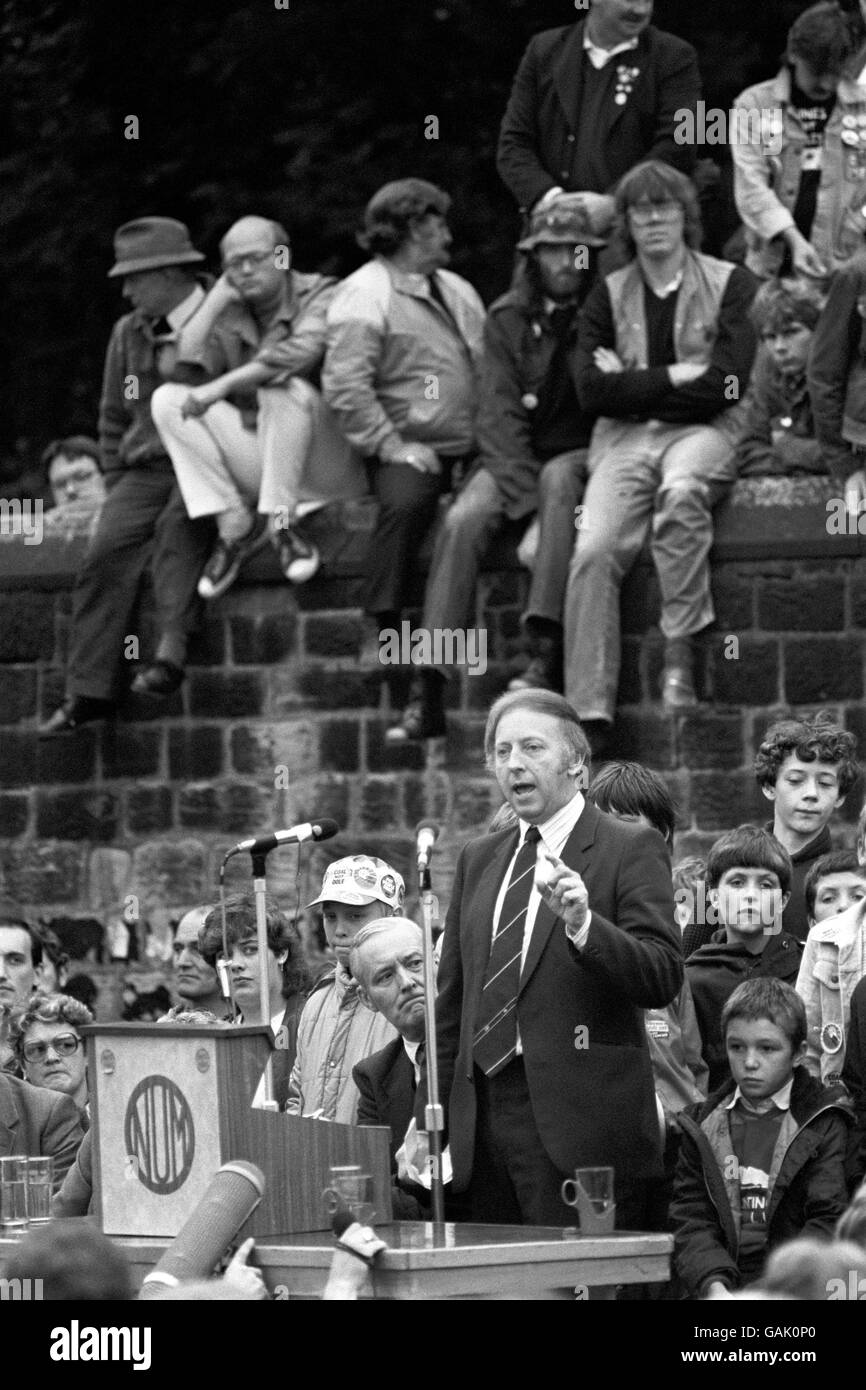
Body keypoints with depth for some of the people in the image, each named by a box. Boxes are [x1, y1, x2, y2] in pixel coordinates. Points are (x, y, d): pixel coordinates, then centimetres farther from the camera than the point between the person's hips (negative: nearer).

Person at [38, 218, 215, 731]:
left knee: (177, 526, -35)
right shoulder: (129, 334, 16)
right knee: (109, 552, -19)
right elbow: (114, 419, 24)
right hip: (145, 471, 5)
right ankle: (89, 690, -23)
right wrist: (119, 486, 13)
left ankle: (171, 651, -42)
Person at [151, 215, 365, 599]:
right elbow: (185, 370, -4)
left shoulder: (321, 295, -3)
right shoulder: (228, 316, 12)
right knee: (168, 399, -10)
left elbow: (302, 352, -24)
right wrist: (216, 300, -3)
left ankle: (282, 523, -24)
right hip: (258, 464, 5)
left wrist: (222, 386, -28)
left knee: (284, 387, -34)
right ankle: (233, 525, -15)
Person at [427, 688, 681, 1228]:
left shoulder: (631, 849, -1)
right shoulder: (478, 859, 18)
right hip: (482, 1118, 6)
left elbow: (664, 979, -11)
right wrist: (425, 1123, 15)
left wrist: (583, 925, -26)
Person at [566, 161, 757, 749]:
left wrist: (632, 382, -2)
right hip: (625, 439, 2)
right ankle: (589, 712, -25)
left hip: (703, 435, -2)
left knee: (682, 490, -39)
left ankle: (682, 651, -31)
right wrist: (675, 378, -6)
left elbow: (725, 386, -7)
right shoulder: (608, 294, 15)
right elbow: (593, 390, 2)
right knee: (594, 549, -24)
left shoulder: (731, 284, 6)